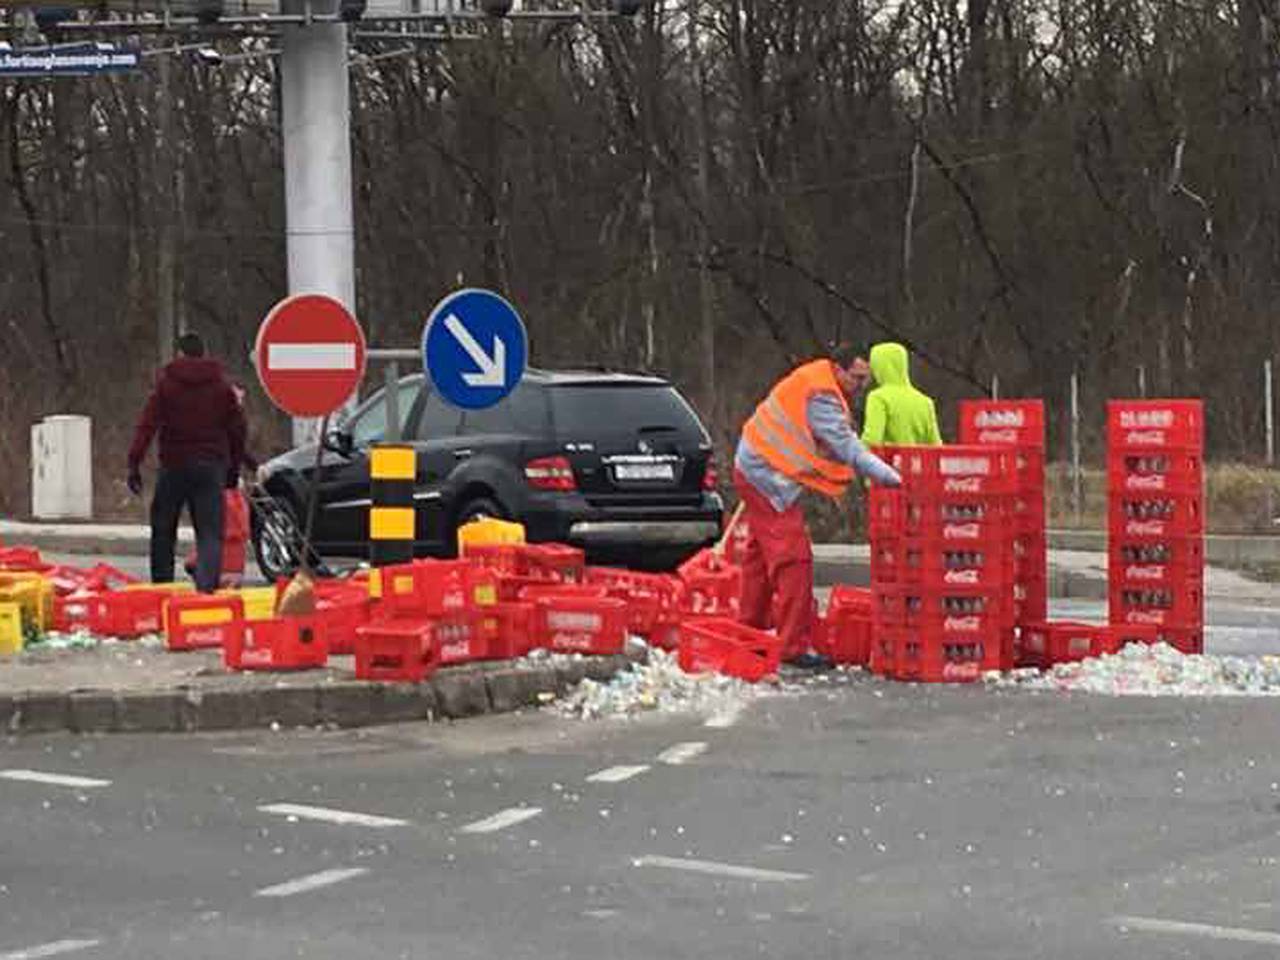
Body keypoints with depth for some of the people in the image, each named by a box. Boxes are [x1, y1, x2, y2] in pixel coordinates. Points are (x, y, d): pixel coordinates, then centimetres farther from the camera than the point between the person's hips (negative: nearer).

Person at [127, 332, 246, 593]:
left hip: (174, 465, -1)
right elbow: (237, 428, 11)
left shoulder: (166, 383, 2)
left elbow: (147, 425, -6)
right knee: (210, 533, -3)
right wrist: (234, 468, 18)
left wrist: (134, 463, -9)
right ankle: (207, 585, -20)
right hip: (210, 465, 1)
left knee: (163, 532, 11)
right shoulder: (221, 386, 9)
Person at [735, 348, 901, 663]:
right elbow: (847, 448, -28)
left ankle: (750, 630, 31)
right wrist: (891, 477, -31)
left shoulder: (816, 385, 10)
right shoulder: (821, 397, -22)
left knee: (761, 553, 20)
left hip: (755, 469, 11)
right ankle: (795, 645, -14)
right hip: (769, 478, -11)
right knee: (794, 560, -12)